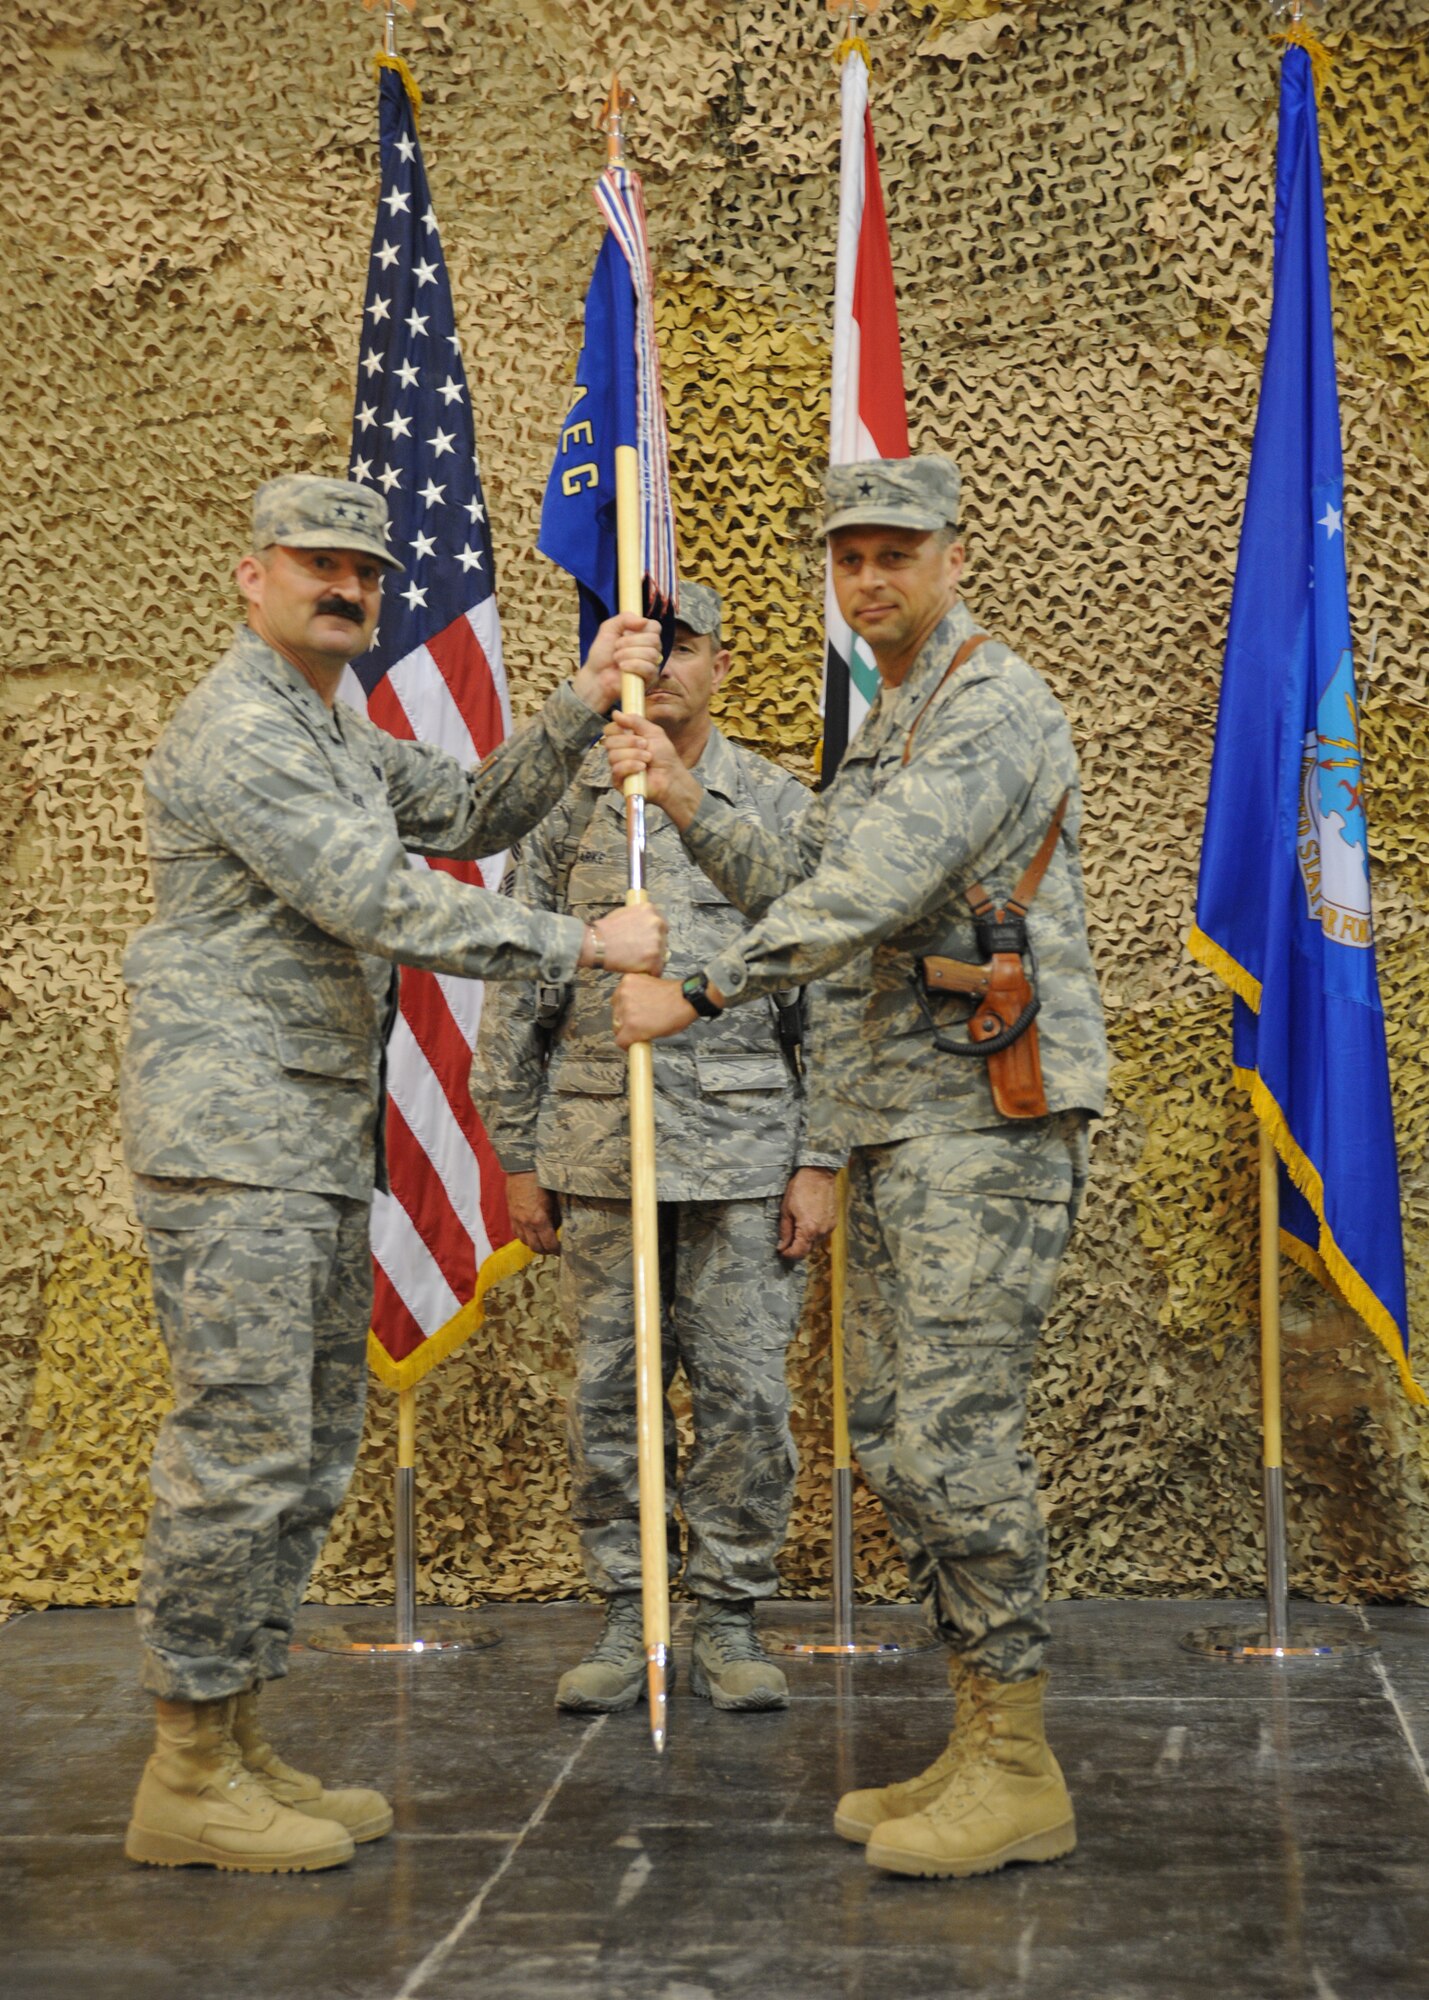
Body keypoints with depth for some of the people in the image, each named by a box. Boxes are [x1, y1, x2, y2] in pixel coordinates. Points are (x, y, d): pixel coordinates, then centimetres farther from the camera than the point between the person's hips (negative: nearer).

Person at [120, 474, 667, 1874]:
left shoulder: (338, 735, 22)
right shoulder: (241, 728, -12)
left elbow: (471, 814, 20)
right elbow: (388, 907, -19)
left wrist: (583, 705, 8)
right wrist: (583, 944, -14)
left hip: (321, 1145, 10)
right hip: (230, 1139, -10)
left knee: (309, 1454, 11)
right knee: (241, 1445, -10)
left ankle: (238, 1745, 17)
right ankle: (188, 1775, -2)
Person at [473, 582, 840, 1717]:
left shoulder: (779, 807, 6)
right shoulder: (562, 808, 9)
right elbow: (517, 995, 10)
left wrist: (820, 1162, -3)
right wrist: (518, 1157, 6)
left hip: (743, 1147, -1)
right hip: (599, 1151, 1)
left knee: (745, 1394, 0)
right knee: (608, 1396, 4)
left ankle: (732, 1622, 13)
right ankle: (629, 1622, 16)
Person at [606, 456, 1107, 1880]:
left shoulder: (993, 708, -11)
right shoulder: (891, 730, 22)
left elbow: (872, 890, -24)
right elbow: (807, 897, 20)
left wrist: (701, 992, -25)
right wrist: (684, 802, 10)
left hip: (987, 1122, -10)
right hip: (903, 1131, 10)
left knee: (954, 1432, -11)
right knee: (893, 1435, 10)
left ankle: (1018, 1774, -3)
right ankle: (977, 1742, 17)